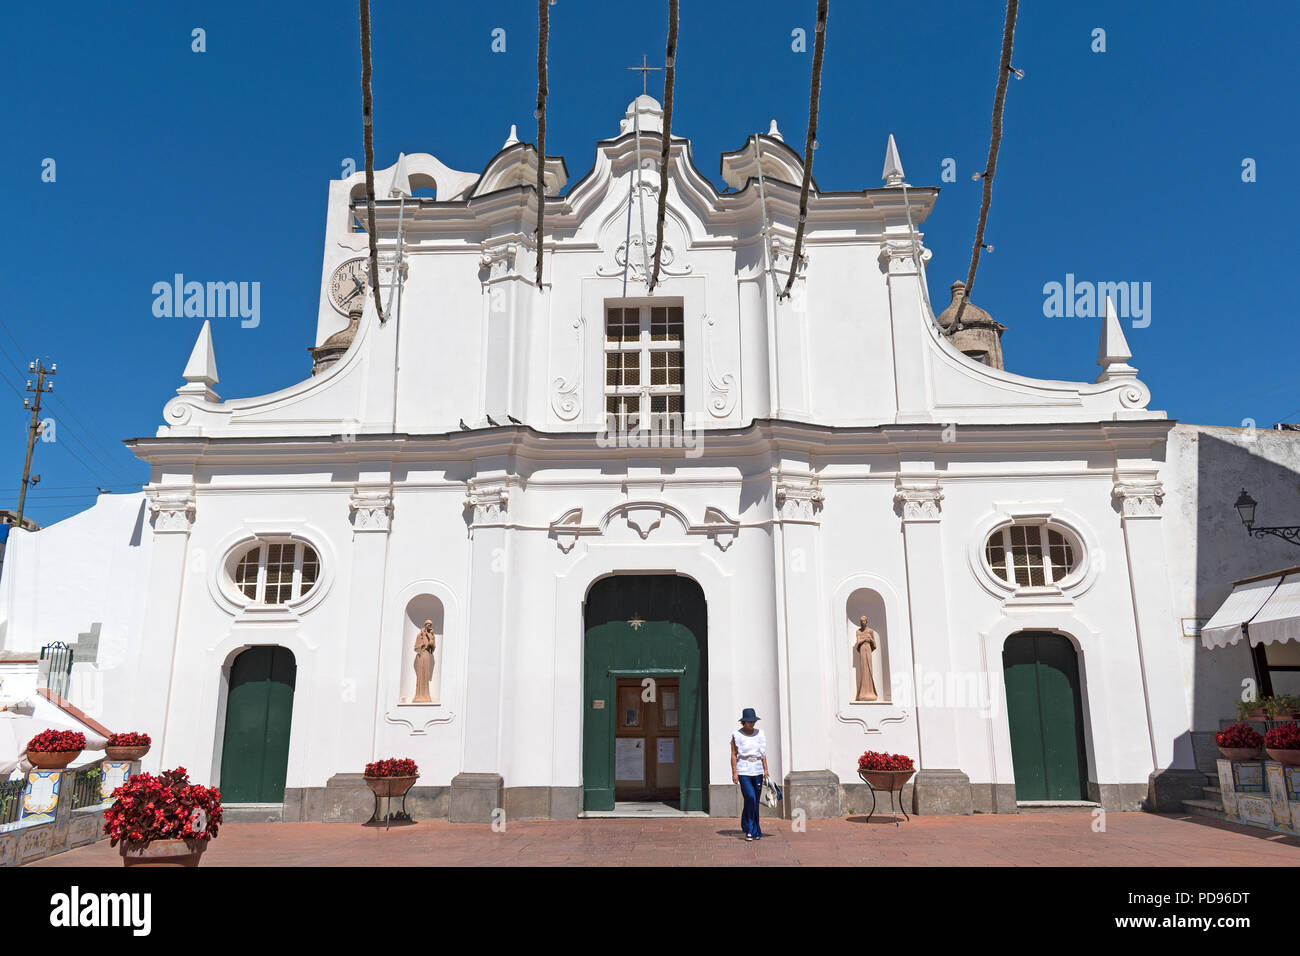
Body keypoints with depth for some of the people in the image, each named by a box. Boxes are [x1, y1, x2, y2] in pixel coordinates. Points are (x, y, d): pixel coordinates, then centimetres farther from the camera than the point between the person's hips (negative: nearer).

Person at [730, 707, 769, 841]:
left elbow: (763, 753, 15)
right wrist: (734, 772, -9)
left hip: (758, 771, 4)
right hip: (744, 771, -4)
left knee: (755, 801, 4)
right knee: (750, 798, -16)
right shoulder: (737, 735, -2)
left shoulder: (760, 734, 10)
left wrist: (766, 770, 8)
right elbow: (733, 755, -3)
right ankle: (753, 830, -5)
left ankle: (747, 827, 18)